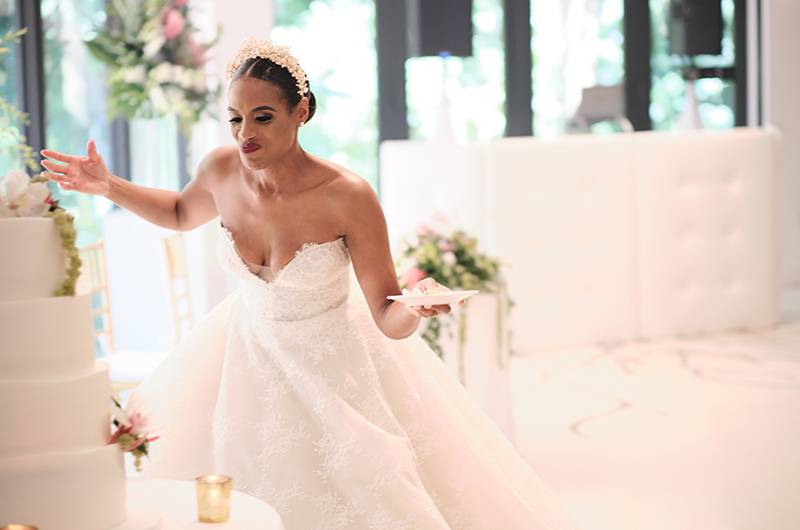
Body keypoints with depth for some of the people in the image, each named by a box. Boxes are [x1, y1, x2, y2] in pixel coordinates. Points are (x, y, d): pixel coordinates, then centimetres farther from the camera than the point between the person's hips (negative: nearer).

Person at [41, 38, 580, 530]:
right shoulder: (222, 170, -15)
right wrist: (108, 185, 1)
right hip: (251, 353, 4)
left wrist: (415, 308, -46)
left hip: (333, 364, -4)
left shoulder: (347, 197, -28)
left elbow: (389, 319, -24)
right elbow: (181, 213, 11)